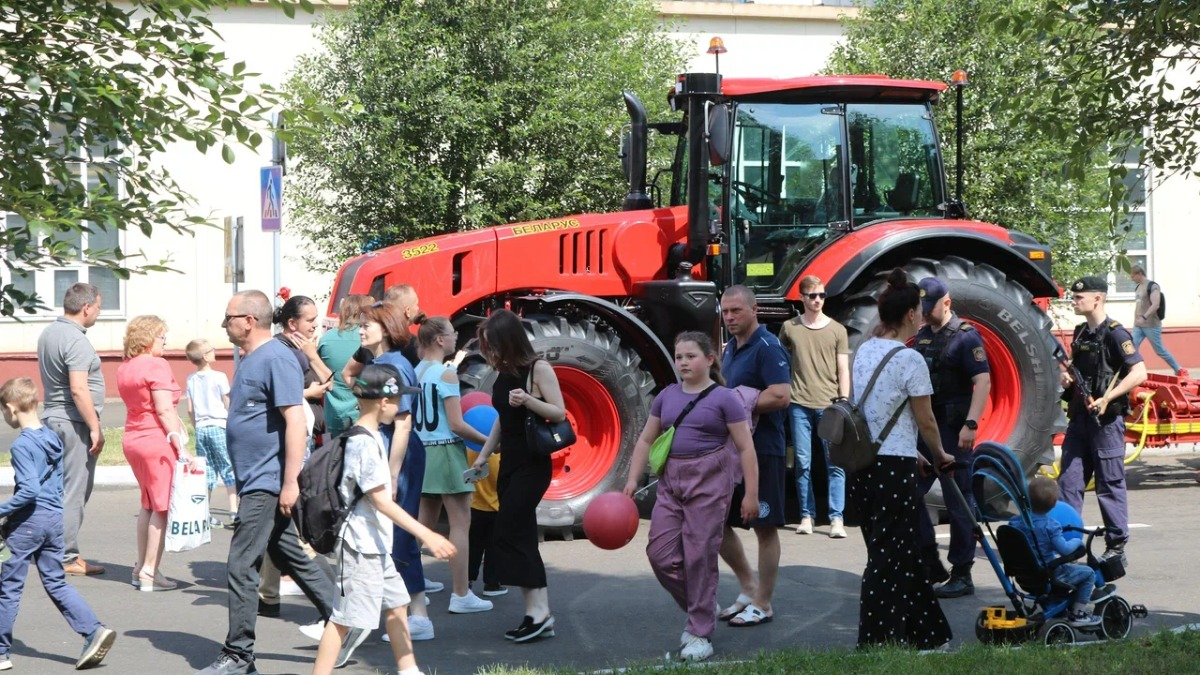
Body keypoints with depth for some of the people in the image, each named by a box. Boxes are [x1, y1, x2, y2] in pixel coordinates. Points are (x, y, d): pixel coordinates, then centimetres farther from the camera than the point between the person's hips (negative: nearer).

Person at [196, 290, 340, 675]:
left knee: (241, 567, -7)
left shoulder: (275, 359, -16)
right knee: (293, 560, 15)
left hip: (268, 484, -10)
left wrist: (290, 482, -25)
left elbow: (295, 420, -22)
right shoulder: (250, 360, 15)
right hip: (255, 482, 10)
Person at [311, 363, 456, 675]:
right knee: (346, 618, -9)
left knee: (396, 603, 19)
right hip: (361, 545, -11)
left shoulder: (370, 436, 11)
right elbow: (381, 500, -24)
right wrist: (426, 535, -26)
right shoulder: (365, 443, -20)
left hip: (377, 544, 11)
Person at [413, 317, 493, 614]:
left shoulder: (415, 372, 8)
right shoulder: (446, 374, -13)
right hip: (447, 451, -8)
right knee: (460, 523, -3)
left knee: (425, 524, 16)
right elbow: (456, 425, -15)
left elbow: (412, 419, 13)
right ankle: (461, 595, -3)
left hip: (422, 452, 8)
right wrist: (488, 442, -4)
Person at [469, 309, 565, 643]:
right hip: (509, 464, 8)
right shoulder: (504, 373, 10)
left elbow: (559, 413, -13)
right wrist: (483, 455, 19)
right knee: (520, 538, 5)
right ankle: (539, 615, 7)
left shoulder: (538, 368, -10)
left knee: (509, 534, -15)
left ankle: (538, 610, -14)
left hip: (532, 465, -8)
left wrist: (527, 400, -27)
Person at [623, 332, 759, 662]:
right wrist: (632, 479, 9)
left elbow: (746, 448, -5)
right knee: (660, 554, -1)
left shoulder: (723, 398, -5)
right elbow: (646, 439, 17)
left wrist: (751, 494, -9)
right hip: (671, 480, 5)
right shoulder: (667, 396, 10)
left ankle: (701, 633, 7)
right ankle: (699, 609, 22)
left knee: (700, 556, -4)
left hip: (709, 482, -5)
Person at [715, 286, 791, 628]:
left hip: (763, 450, -9)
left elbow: (780, 395, -25)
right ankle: (748, 588, 26)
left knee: (764, 527, 1)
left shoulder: (768, 348, -13)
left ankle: (762, 604, 9)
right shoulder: (730, 349, 14)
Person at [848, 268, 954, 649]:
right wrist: (940, 456, 11)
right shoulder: (909, 360, -13)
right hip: (893, 470, -8)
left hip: (861, 466, 8)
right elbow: (925, 421, -7)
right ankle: (875, 642, 0)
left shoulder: (864, 352, 11)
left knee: (903, 550, 17)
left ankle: (923, 632, 25)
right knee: (889, 560, -2)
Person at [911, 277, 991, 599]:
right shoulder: (921, 336, 14)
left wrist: (971, 424, -25)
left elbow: (983, 381, -16)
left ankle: (962, 575, 2)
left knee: (958, 502, -3)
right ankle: (930, 562, 16)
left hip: (952, 428, -8)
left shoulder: (965, 336, -8)